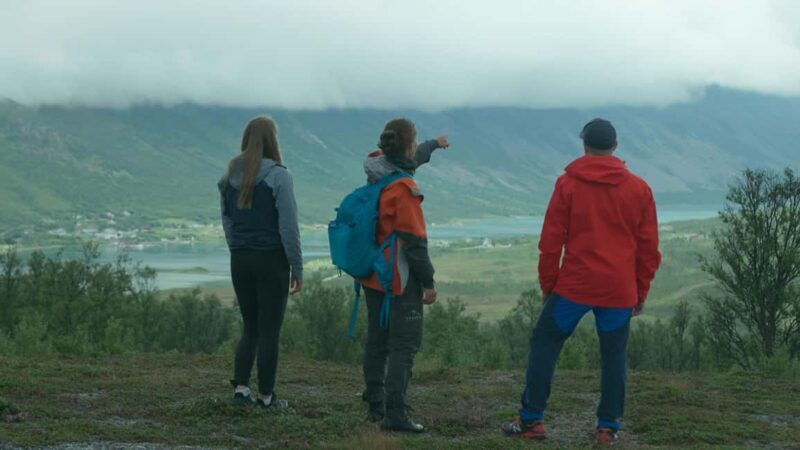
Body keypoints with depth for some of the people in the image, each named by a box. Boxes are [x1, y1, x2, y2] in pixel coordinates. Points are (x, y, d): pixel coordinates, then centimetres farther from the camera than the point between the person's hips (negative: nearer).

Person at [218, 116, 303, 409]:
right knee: (269, 330, 3)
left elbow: (226, 220, 11)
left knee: (250, 327, 15)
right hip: (271, 260, -5)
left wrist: (238, 251, 16)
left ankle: (240, 387, 7)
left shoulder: (230, 176, 6)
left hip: (240, 261, 5)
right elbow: (288, 226, -13)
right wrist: (297, 267, -7)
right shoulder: (278, 176, -13)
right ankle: (266, 396, 8)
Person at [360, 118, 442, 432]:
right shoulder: (403, 189, -21)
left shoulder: (377, 172, 5)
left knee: (376, 341, 17)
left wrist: (434, 145, 46)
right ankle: (395, 415, -7)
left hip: (372, 275, 9)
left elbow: (410, 161, 28)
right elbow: (414, 241, -20)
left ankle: (375, 405, 27)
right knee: (403, 346, -5)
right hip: (400, 280, -9)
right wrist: (428, 282, -13)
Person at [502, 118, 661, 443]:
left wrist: (547, 284, 6)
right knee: (613, 356, 11)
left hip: (574, 285, -2)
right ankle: (608, 426, 9)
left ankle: (532, 419, 6)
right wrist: (641, 292, 14)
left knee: (544, 345, 8)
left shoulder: (568, 184, -2)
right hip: (620, 291, 2)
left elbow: (551, 240, -2)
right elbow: (649, 247, 7)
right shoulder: (639, 189, 5)